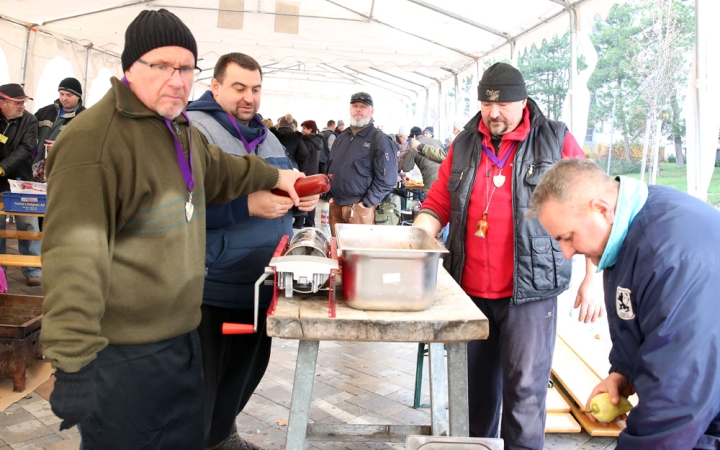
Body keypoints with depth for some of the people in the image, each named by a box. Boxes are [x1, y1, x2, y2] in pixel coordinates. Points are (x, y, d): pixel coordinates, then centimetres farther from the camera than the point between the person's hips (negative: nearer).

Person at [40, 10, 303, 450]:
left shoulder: (182, 130, 12)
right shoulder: (94, 137, -19)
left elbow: (218, 172, 34)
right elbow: (74, 256, -26)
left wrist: (274, 177, 37)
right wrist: (73, 361, -29)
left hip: (182, 336, 8)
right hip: (120, 354, -8)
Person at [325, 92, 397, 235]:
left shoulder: (380, 140, -7)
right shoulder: (341, 138, 14)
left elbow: (386, 179, -14)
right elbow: (330, 168, 22)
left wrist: (365, 204, -15)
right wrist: (331, 196, 10)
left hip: (361, 209, -6)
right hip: (335, 206, 6)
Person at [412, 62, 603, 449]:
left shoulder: (555, 142, -1)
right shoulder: (463, 146, 9)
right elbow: (437, 206, 9)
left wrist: (591, 280, -5)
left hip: (529, 291, -3)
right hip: (470, 290, 4)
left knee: (524, 390, 1)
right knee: (476, 386, 16)